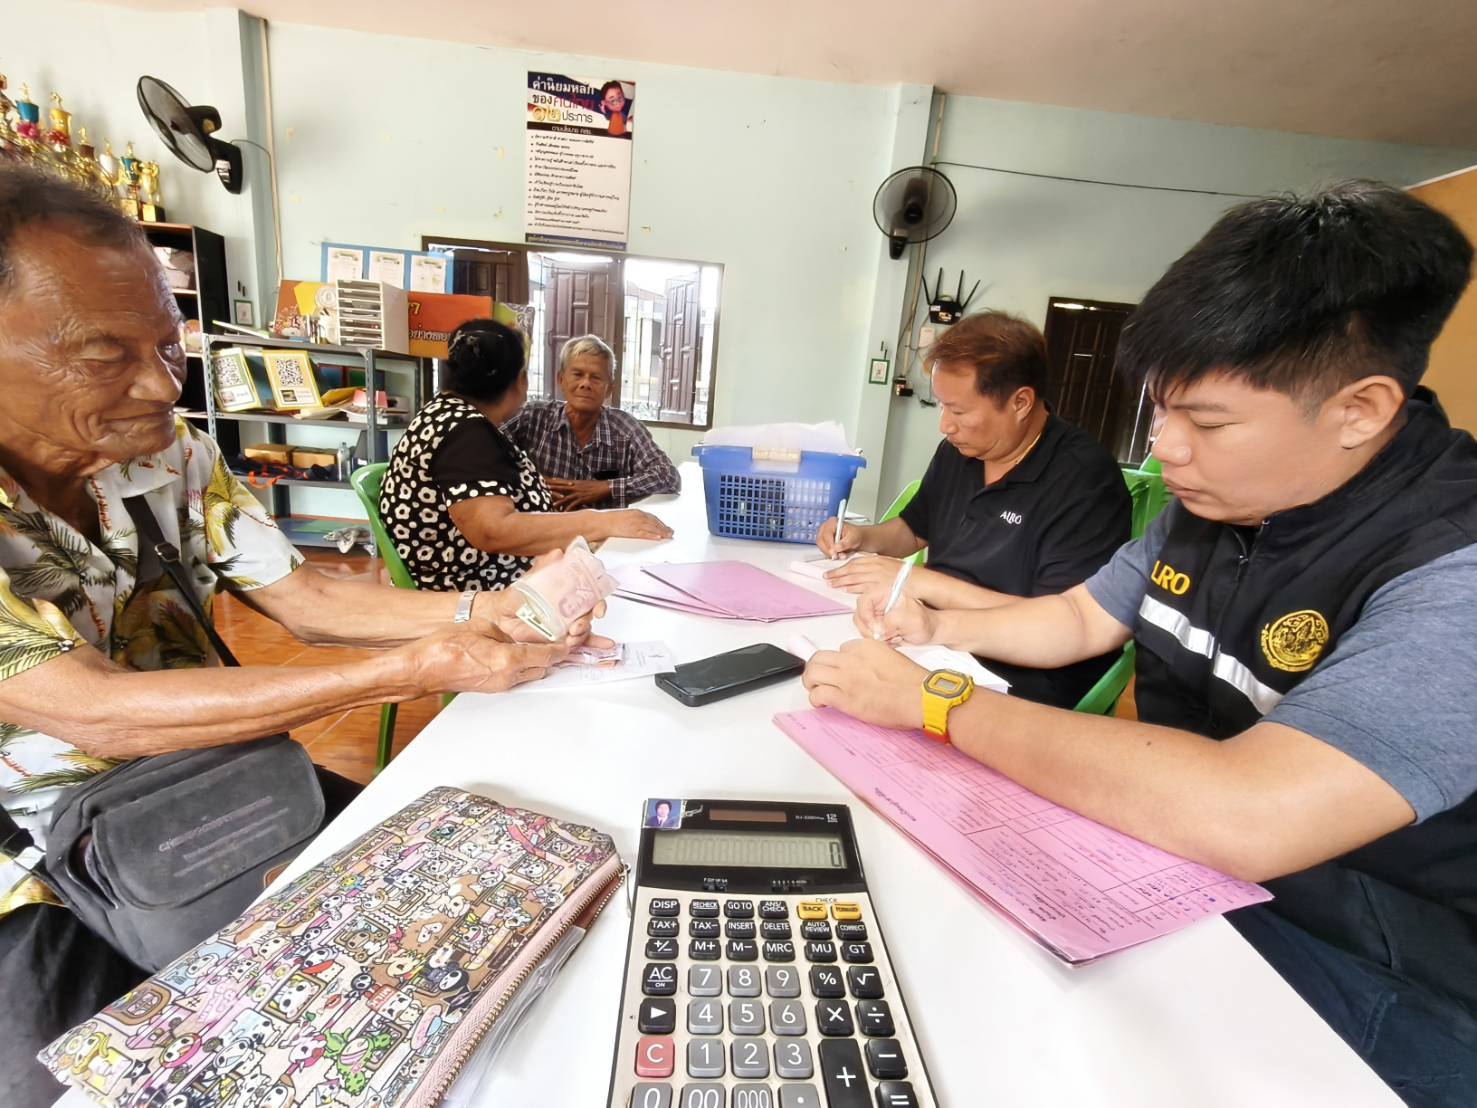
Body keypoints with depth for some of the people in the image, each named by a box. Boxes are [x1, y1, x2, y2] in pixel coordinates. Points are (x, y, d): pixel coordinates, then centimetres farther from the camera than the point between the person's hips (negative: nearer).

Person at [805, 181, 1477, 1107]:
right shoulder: (1214, 498, -1)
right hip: (1168, 859, 7)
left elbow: (1244, 817, -40)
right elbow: (1080, 619, 11)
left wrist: (930, 699, -32)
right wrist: (939, 629, -7)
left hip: (1362, 975, -6)